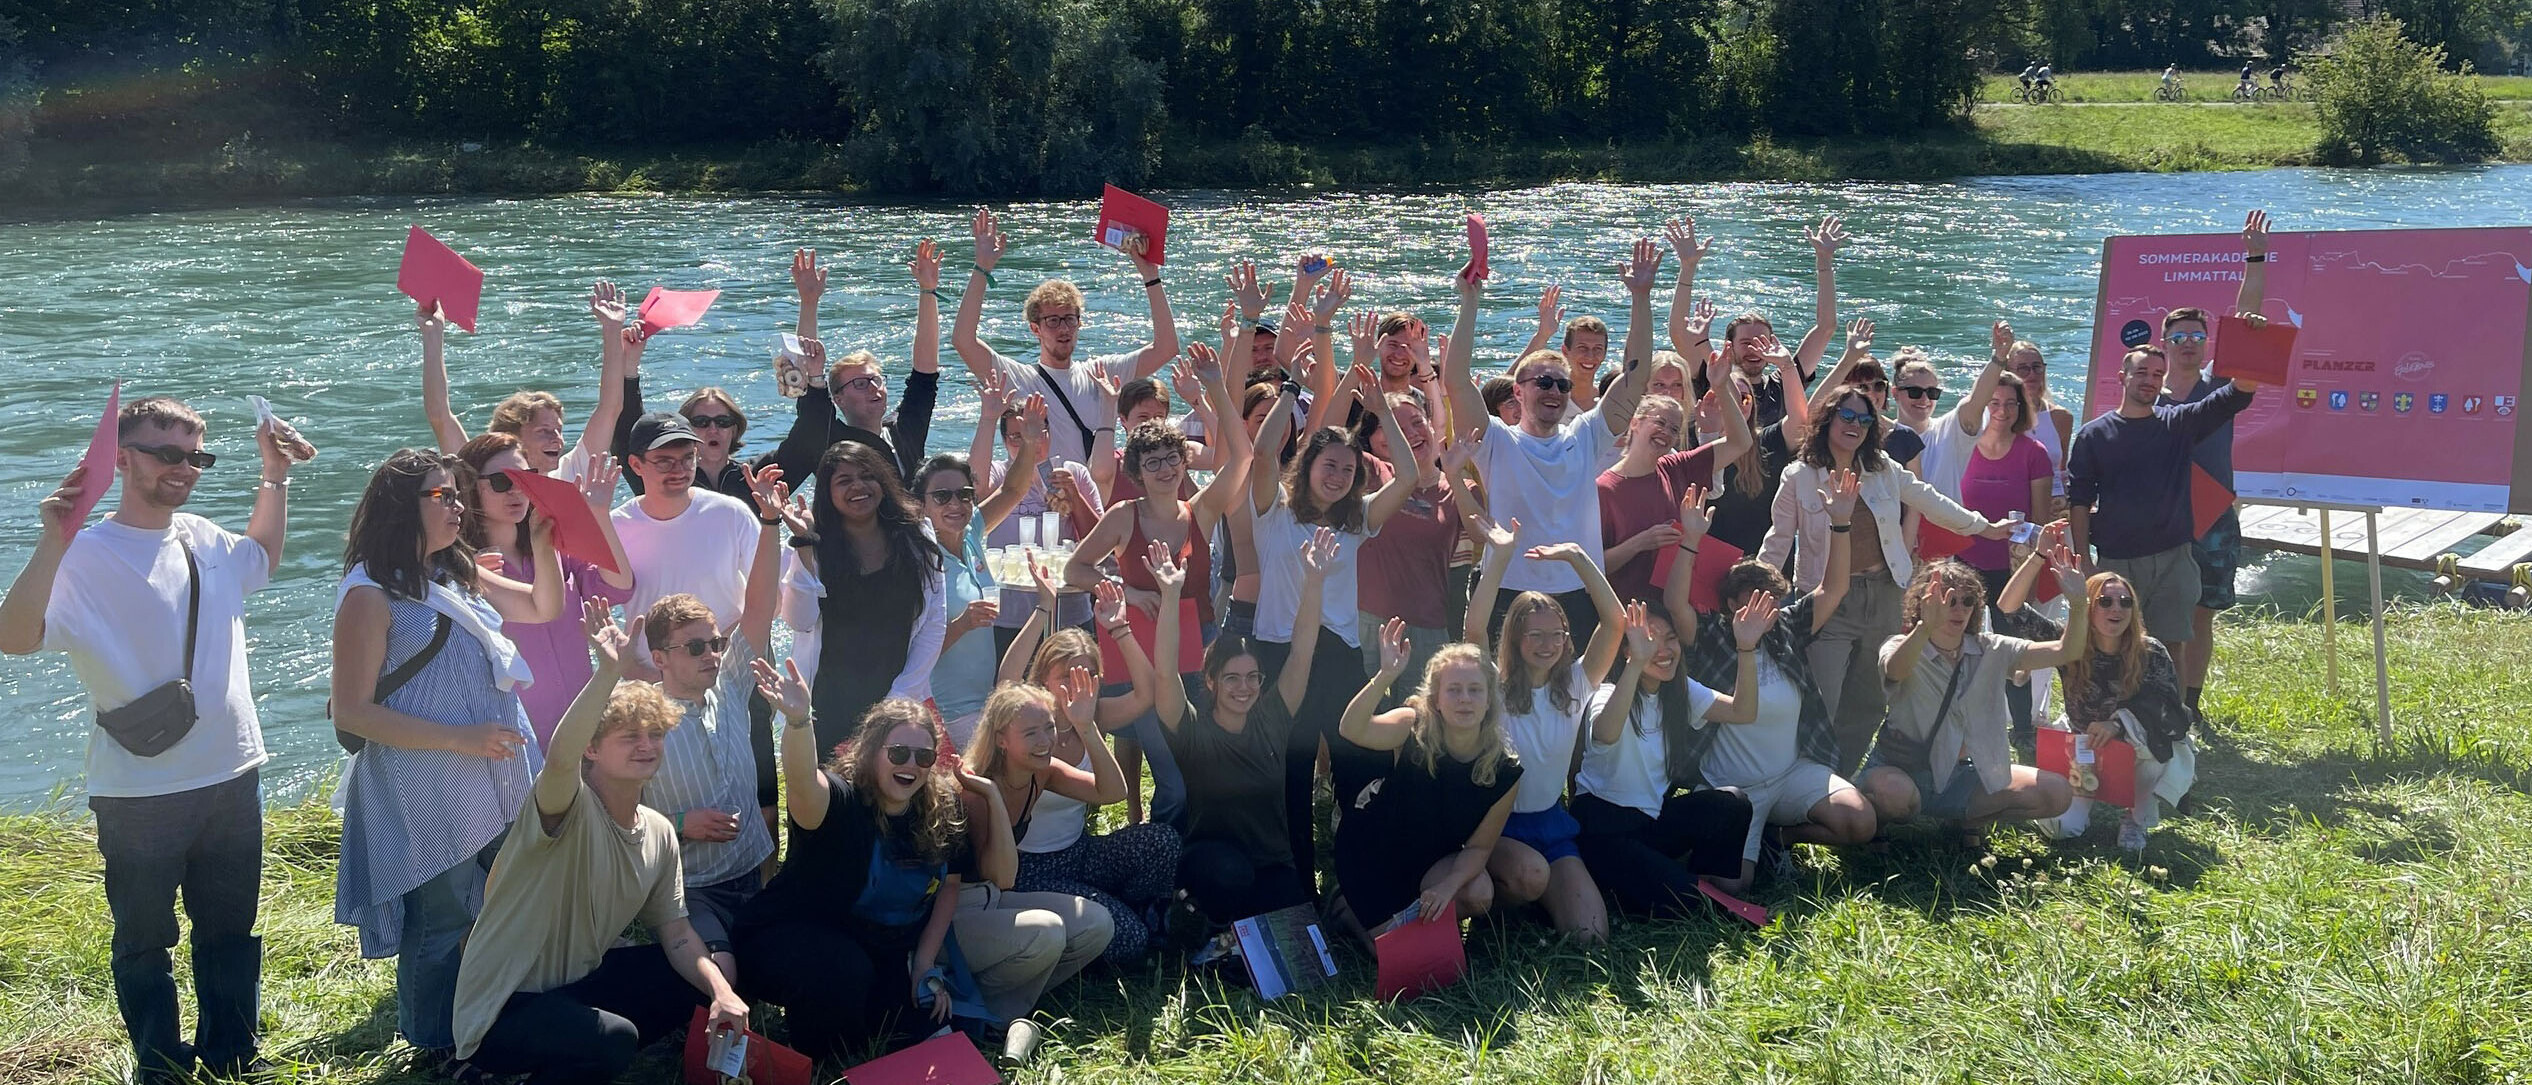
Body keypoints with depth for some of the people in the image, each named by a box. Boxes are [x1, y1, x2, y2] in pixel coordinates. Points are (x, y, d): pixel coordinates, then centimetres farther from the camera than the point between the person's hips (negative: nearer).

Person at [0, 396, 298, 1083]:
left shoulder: (205, 538, 4)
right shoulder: (87, 556, -15)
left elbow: (261, 558, 28)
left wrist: (276, 476, 18)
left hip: (233, 776, 6)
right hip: (140, 795, -6)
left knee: (230, 931, 18)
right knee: (144, 942, 10)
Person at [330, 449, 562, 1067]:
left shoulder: (459, 574, 10)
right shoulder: (370, 595, -12)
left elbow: (544, 607, 23)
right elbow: (351, 714, -15)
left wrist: (544, 546, 4)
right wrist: (458, 738, -20)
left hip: (500, 784, 7)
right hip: (429, 799, -7)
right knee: (443, 927, 5)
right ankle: (437, 1054, 23)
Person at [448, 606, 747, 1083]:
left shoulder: (659, 833, 3)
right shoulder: (571, 809, -19)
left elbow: (676, 931, 5)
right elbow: (561, 757, -43)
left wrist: (721, 990, -13)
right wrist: (609, 671, -52)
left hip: (576, 985, 8)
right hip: (502, 1006, -8)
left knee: (696, 982, 6)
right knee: (615, 1039, -32)